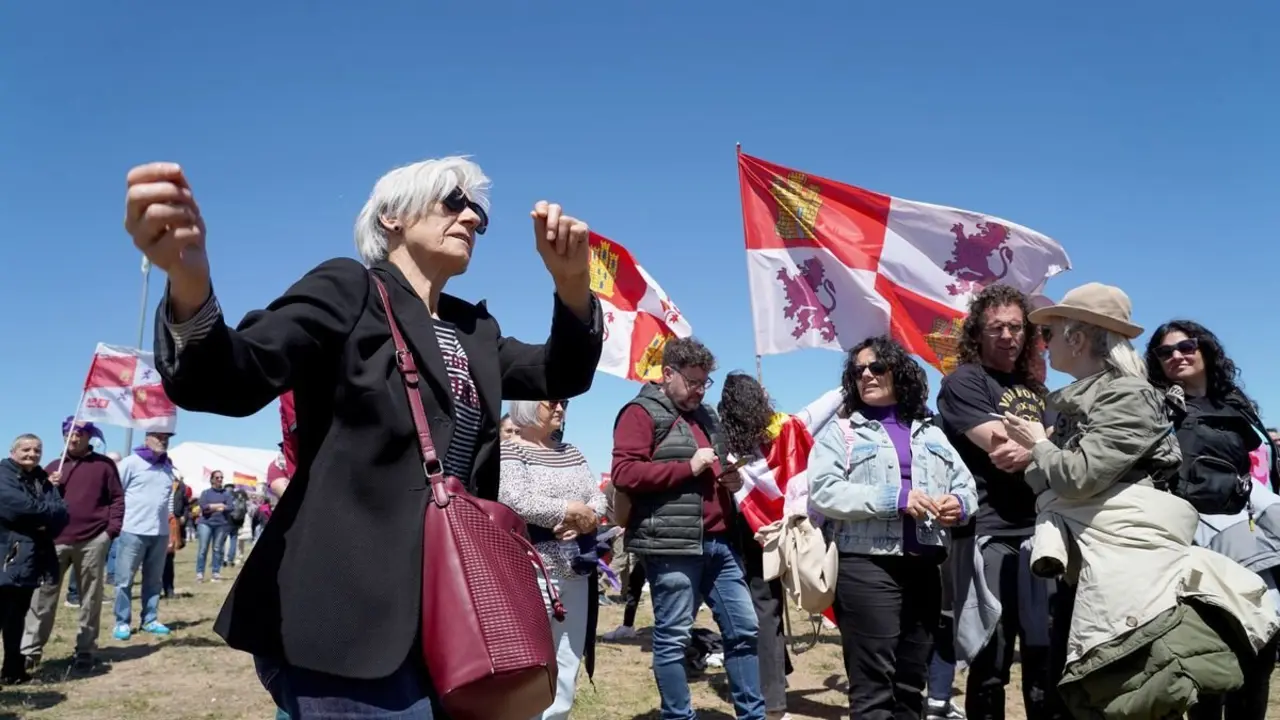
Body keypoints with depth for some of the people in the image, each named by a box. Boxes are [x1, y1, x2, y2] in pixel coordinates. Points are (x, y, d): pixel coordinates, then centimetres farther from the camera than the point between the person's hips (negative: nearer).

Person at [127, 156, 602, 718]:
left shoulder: (475, 329, 17)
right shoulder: (349, 289, -2)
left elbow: (562, 375, 8)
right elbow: (229, 382, -14)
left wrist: (572, 282, -10)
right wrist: (188, 281, -35)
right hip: (346, 613, -7)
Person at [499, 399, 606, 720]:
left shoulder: (571, 453, 17)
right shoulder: (508, 451, -4)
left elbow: (598, 498, 11)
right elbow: (517, 502, -19)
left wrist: (584, 519, -11)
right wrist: (573, 510, -10)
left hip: (577, 575, 7)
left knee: (567, 666, 11)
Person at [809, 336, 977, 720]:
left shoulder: (930, 433, 19)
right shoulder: (840, 431, 4)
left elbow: (966, 484, 18)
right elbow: (822, 490, -10)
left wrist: (958, 503, -7)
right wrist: (896, 499, -17)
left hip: (924, 567, 5)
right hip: (866, 566, -5)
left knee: (912, 682, 13)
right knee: (873, 684, -6)